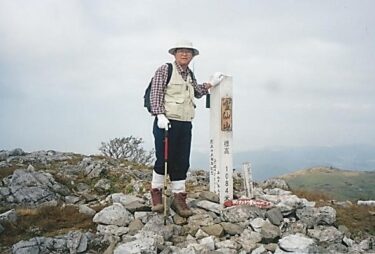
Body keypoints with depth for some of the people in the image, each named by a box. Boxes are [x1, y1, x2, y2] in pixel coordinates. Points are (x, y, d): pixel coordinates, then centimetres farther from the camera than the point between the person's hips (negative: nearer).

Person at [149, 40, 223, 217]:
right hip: (166, 123, -6)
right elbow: (155, 94, -9)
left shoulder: (190, 75, 19)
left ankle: (178, 198, 13)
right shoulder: (164, 70, -2)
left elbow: (197, 92, 33)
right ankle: (156, 191, 17)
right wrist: (160, 115, -18)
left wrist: (211, 84, 22)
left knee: (182, 162, 6)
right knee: (163, 160, -2)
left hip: (185, 125, 6)